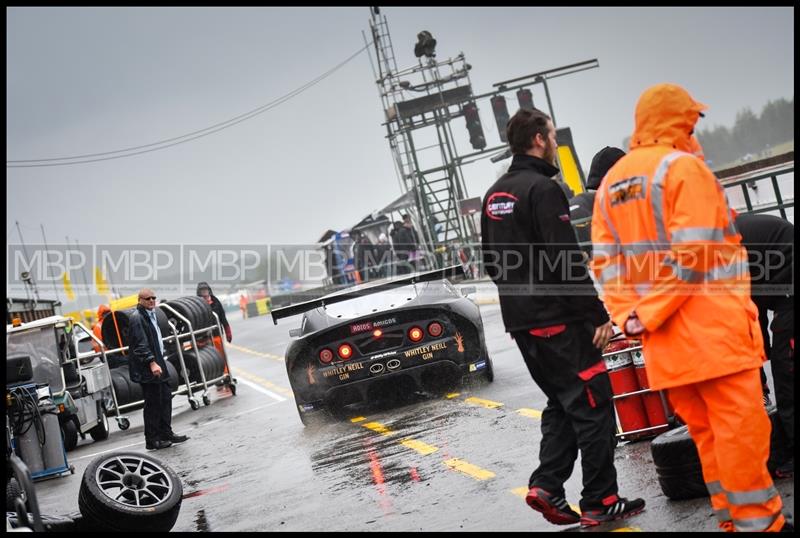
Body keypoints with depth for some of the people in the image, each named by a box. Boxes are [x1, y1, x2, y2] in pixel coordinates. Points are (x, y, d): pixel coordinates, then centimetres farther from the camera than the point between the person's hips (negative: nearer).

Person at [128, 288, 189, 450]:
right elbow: (141, 344, -22)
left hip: (157, 365, 10)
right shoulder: (137, 318, -15)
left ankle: (166, 433, 24)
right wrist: (152, 363, -28)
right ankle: (152, 441, 3)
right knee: (153, 403, -4)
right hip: (147, 370, -10)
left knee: (165, 398, 13)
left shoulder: (150, 315, 17)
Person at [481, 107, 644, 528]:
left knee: (562, 404, 18)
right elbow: (565, 261, -20)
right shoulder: (542, 189, -14)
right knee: (592, 407, 0)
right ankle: (599, 503, 3)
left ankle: (546, 487, 7)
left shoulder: (494, 196, 13)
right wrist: (598, 315, -15)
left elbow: (492, 261, 18)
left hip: (521, 322, 9)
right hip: (559, 320, -9)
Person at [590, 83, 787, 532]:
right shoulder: (683, 167, -8)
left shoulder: (611, 183, 15)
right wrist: (648, 317, -13)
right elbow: (693, 255, -16)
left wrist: (628, 316, -1)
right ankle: (758, 519, -1)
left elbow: (605, 261, 8)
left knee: (707, 431, 14)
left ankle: (731, 514, 20)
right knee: (740, 426, -3)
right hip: (711, 326, -7)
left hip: (666, 341, 7)